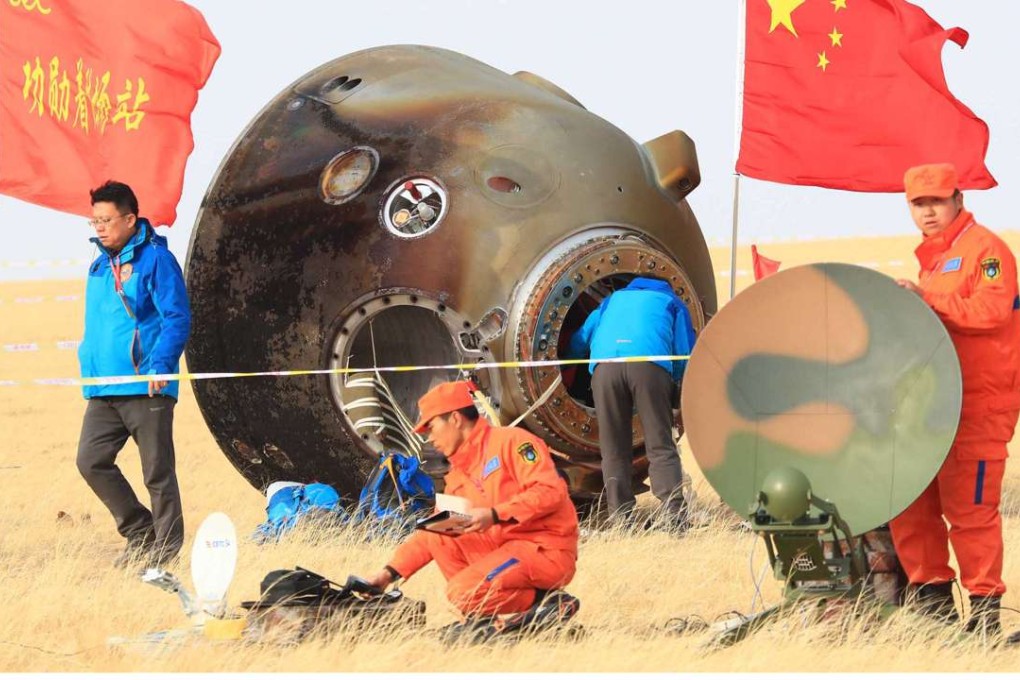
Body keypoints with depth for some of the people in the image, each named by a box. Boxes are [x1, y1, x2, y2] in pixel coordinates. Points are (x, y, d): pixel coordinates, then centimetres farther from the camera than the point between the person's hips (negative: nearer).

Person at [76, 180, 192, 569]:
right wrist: (87, 361, 16)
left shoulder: (155, 259, -6)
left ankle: (166, 549, 7)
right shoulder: (100, 266, 16)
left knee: (157, 471, -1)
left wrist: (160, 364, -21)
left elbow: (177, 318, -11)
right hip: (103, 390, 7)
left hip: (146, 387, -7)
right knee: (91, 461, -1)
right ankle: (140, 534, 12)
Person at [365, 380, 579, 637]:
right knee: (436, 535, -2)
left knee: (462, 591, -23)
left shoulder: (510, 441, -7)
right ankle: (478, 615, -3)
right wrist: (390, 572, 9)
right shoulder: (459, 475, 18)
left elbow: (550, 491, -19)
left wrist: (494, 515, -25)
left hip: (548, 551, -8)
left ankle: (551, 603, -9)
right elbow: (431, 533, 20)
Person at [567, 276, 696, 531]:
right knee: (660, 446, -3)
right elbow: (685, 354, 21)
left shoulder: (612, 301, 37)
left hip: (604, 365, 2)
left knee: (614, 451, 5)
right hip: (649, 364, -2)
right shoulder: (671, 303, 30)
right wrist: (672, 382, 38)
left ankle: (621, 520, 0)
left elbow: (579, 341, 34)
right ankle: (674, 517, -15)